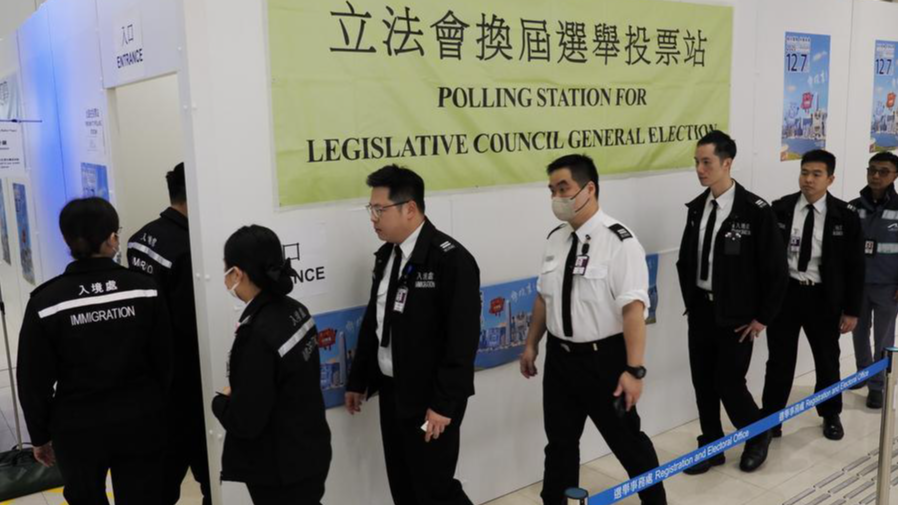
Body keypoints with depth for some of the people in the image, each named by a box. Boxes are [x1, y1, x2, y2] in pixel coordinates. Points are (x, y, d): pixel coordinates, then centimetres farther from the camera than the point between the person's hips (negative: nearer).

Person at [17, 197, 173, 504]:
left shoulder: (47, 301, -12)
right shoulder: (144, 289, -10)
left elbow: (34, 380, -5)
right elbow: (165, 361, -2)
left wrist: (40, 435, 8)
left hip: (77, 429, -1)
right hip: (140, 422, 1)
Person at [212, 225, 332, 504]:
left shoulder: (257, 335, -27)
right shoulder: (295, 310, -2)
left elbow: (245, 421, -22)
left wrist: (220, 400, -3)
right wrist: (236, 396, 6)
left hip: (279, 470, -7)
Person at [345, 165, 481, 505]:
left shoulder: (451, 259, -18)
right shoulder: (386, 255, 7)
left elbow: (463, 338, -21)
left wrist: (444, 403, -21)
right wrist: (358, 380, 17)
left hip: (429, 400, -8)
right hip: (390, 392, 8)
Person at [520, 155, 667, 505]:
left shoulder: (619, 241, -18)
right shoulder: (556, 238, 4)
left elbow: (634, 308, -23)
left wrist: (634, 369, -27)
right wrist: (532, 344, 17)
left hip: (604, 359, -6)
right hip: (560, 357, 6)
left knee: (627, 442, 13)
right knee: (560, 443, 18)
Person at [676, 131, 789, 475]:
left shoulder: (756, 211, -14)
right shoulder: (696, 208, 3)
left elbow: (777, 270, -10)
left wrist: (763, 318, -9)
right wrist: (690, 302, 8)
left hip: (736, 317, -5)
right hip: (700, 311, 5)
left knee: (729, 383, -1)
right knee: (704, 383, 10)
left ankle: (758, 436, 28)